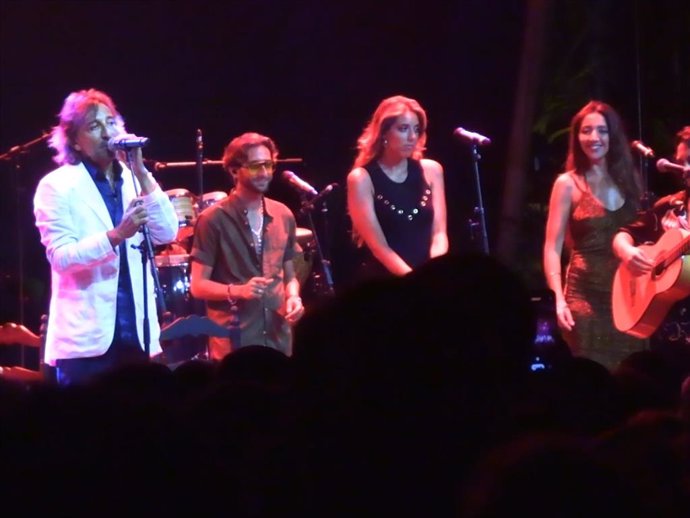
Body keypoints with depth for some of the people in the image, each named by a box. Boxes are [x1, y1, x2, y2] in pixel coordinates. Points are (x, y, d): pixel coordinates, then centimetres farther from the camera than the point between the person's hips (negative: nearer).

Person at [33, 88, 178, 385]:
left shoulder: (134, 181, 11)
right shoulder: (57, 186, -4)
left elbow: (167, 234, -1)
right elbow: (61, 257, -14)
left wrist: (141, 174, -8)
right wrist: (116, 235, -26)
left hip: (136, 335, 5)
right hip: (86, 339, -5)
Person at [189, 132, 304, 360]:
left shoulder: (283, 216, 11)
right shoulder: (213, 220, -5)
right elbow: (198, 285, -5)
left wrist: (293, 297, -2)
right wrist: (238, 291, -22)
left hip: (278, 341, 5)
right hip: (233, 344, -5)